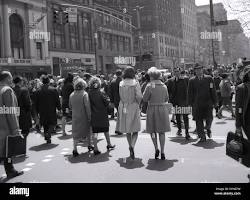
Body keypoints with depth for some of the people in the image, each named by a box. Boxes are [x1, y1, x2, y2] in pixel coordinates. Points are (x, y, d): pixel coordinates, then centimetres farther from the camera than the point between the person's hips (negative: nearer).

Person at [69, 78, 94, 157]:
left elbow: (70, 106, 9)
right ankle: (89, 145, 30)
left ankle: (75, 149, -2)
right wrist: (89, 116, -11)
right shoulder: (84, 94, -13)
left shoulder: (71, 95, 1)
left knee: (76, 133, 6)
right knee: (87, 130, 18)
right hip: (84, 116, -3)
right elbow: (87, 106, -16)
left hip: (75, 117, 3)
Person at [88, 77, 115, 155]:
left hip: (93, 115, 1)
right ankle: (109, 145, 33)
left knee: (95, 132, 4)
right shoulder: (101, 92, -11)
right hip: (103, 115, -1)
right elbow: (107, 102, -10)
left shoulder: (89, 93, -7)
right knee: (106, 130, 17)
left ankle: (96, 149, 1)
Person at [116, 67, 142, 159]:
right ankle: (132, 146, -20)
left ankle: (130, 146, 21)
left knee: (128, 130, 15)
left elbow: (121, 96, 5)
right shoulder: (135, 83, -8)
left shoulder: (121, 83, 3)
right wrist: (138, 103, 3)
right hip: (133, 107, -3)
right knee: (135, 130, 2)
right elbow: (139, 96, -14)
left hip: (123, 108, 3)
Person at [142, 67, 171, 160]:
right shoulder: (164, 86, 2)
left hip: (152, 109, -3)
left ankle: (156, 148, 2)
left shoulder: (149, 86, -11)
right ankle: (162, 152, 10)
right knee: (162, 132, 9)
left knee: (153, 130, 13)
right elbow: (166, 99, 11)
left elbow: (145, 99, -7)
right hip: (163, 109, 3)